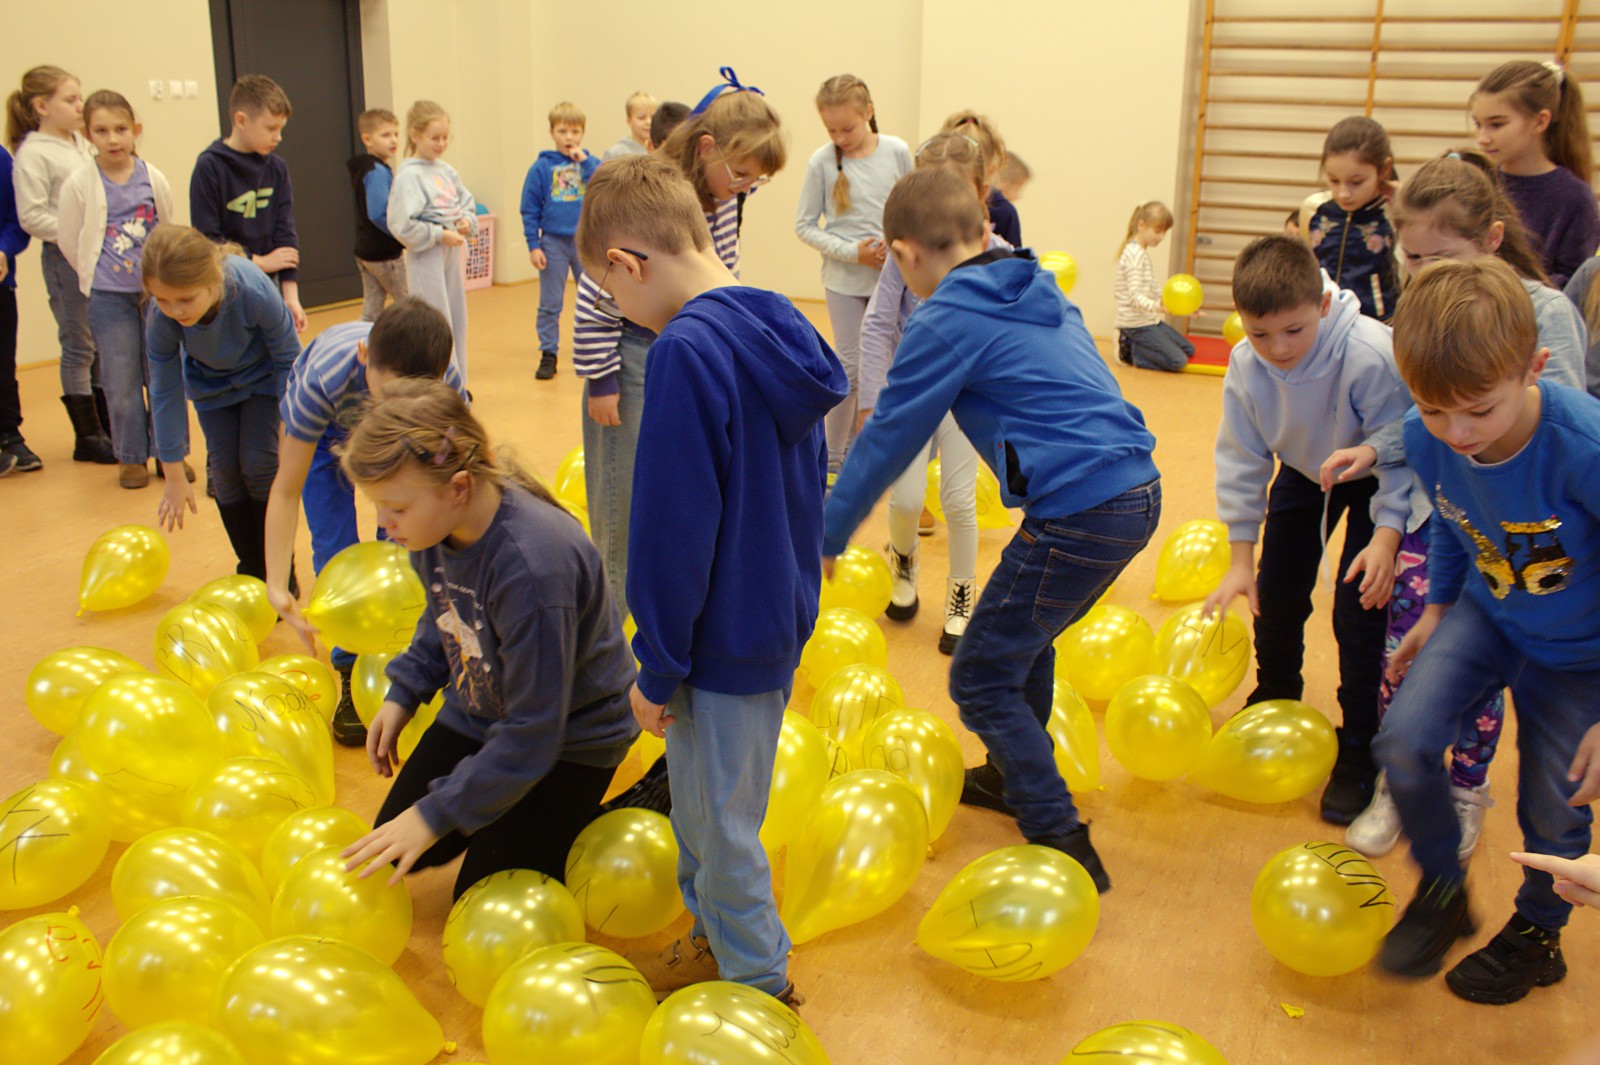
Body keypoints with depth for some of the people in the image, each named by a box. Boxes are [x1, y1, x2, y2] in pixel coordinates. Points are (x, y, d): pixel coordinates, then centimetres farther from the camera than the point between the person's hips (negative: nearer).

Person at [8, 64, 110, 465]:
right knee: (79, 348, 1)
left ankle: (109, 429, 24)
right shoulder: (32, 154, -9)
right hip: (65, 259, -7)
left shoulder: (83, 145, 12)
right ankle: (88, 438, 11)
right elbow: (31, 216, -15)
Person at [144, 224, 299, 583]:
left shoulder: (254, 291, -40)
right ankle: (251, 570, 14)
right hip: (211, 384, 3)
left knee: (258, 462, -13)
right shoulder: (160, 320, -31)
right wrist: (173, 476, -12)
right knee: (225, 467, -6)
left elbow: (288, 359, -22)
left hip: (262, 376, -2)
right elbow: (165, 393, -18)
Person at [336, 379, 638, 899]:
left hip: (569, 735, -7)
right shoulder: (436, 524, -14)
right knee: (400, 853, 9)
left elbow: (532, 735, -30)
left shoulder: (534, 568, -39)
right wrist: (403, 694, 2)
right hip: (477, 713, 8)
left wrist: (437, 813, -25)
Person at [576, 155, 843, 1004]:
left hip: (724, 640, -9)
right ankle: (714, 938, 42)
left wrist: (658, 667, -12)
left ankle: (758, 984, 29)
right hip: (779, 621, 9)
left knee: (721, 823, 11)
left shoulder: (686, 352, -24)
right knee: (701, 801, 25)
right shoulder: (781, 331, 4)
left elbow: (674, 529, -22)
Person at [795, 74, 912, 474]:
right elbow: (805, 226, -4)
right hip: (845, 280, -2)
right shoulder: (822, 162, -8)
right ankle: (833, 457, 11)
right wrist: (852, 252, -14)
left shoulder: (897, 152, -4)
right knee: (851, 369, -3)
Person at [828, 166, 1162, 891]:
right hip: (1137, 491, 9)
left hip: (1079, 513, -9)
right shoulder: (1036, 292, 17)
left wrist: (826, 539, 8)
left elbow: (886, 440, -3)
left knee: (982, 679, 3)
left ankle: (1064, 846, 2)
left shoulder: (946, 320, -8)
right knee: (1024, 637, 28)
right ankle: (1015, 776, 45)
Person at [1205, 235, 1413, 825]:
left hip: (1375, 478, -4)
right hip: (1305, 470, 5)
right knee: (1275, 593, 8)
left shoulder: (1371, 356, -38)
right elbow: (1242, 460, -12)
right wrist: (1241, 558, -12)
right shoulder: (1245, 366, -23)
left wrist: (1386, 537, -35)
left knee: (1359, 609, -11)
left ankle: (1358, 754, 4)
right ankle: (1274, 701, 36)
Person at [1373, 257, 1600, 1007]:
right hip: (1487, 614, 3)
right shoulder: (1427, 439, -21)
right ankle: (1442, 892, 12)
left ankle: (1536, 935, 39)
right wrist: (1438, 608, 13)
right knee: (1405, 740, -16)